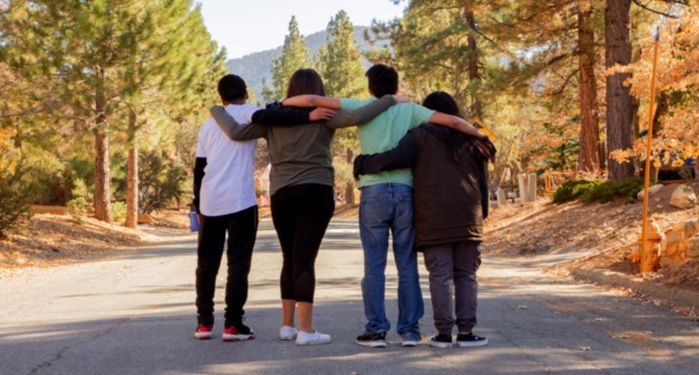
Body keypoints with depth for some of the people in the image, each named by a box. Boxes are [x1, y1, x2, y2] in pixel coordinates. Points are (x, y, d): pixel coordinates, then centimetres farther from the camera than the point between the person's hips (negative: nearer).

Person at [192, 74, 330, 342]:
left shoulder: (209, 124, 17)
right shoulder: (244, 113, 1)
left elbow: (199, 168, 17)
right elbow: (266, 117, -23)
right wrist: (307, 117, -28)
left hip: (210, 202, 5)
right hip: (240, 201, -5)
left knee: (207, 263, 14)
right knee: (238, 262, 0)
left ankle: (204, 323, 16)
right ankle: (233, 325, -2)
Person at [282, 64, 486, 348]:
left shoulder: (362, 108, 6)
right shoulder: (409, 110, 9)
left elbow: (312, 100, 2)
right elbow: (452, 121, 3)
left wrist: (281, 103, 17)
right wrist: (482, 137, 16)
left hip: (373, 192, -1)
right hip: (404, 191, 1)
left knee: (374, 265, 3)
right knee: (407, 264, 8)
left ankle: (376, 330, 4)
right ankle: (410, 330, 9)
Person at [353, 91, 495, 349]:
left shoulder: (420, 137, 2)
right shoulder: (470, 140, 16)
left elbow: (396, 158, -13)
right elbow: (482, 181, 15)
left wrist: (364, 163, -1)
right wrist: (481, 215, 20)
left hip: (433, 219, -3)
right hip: (468, 218, 3)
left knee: (440, 275, -1)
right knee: (466, 275, 6)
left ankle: (444, 332, -3)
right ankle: (466, 331, 3)